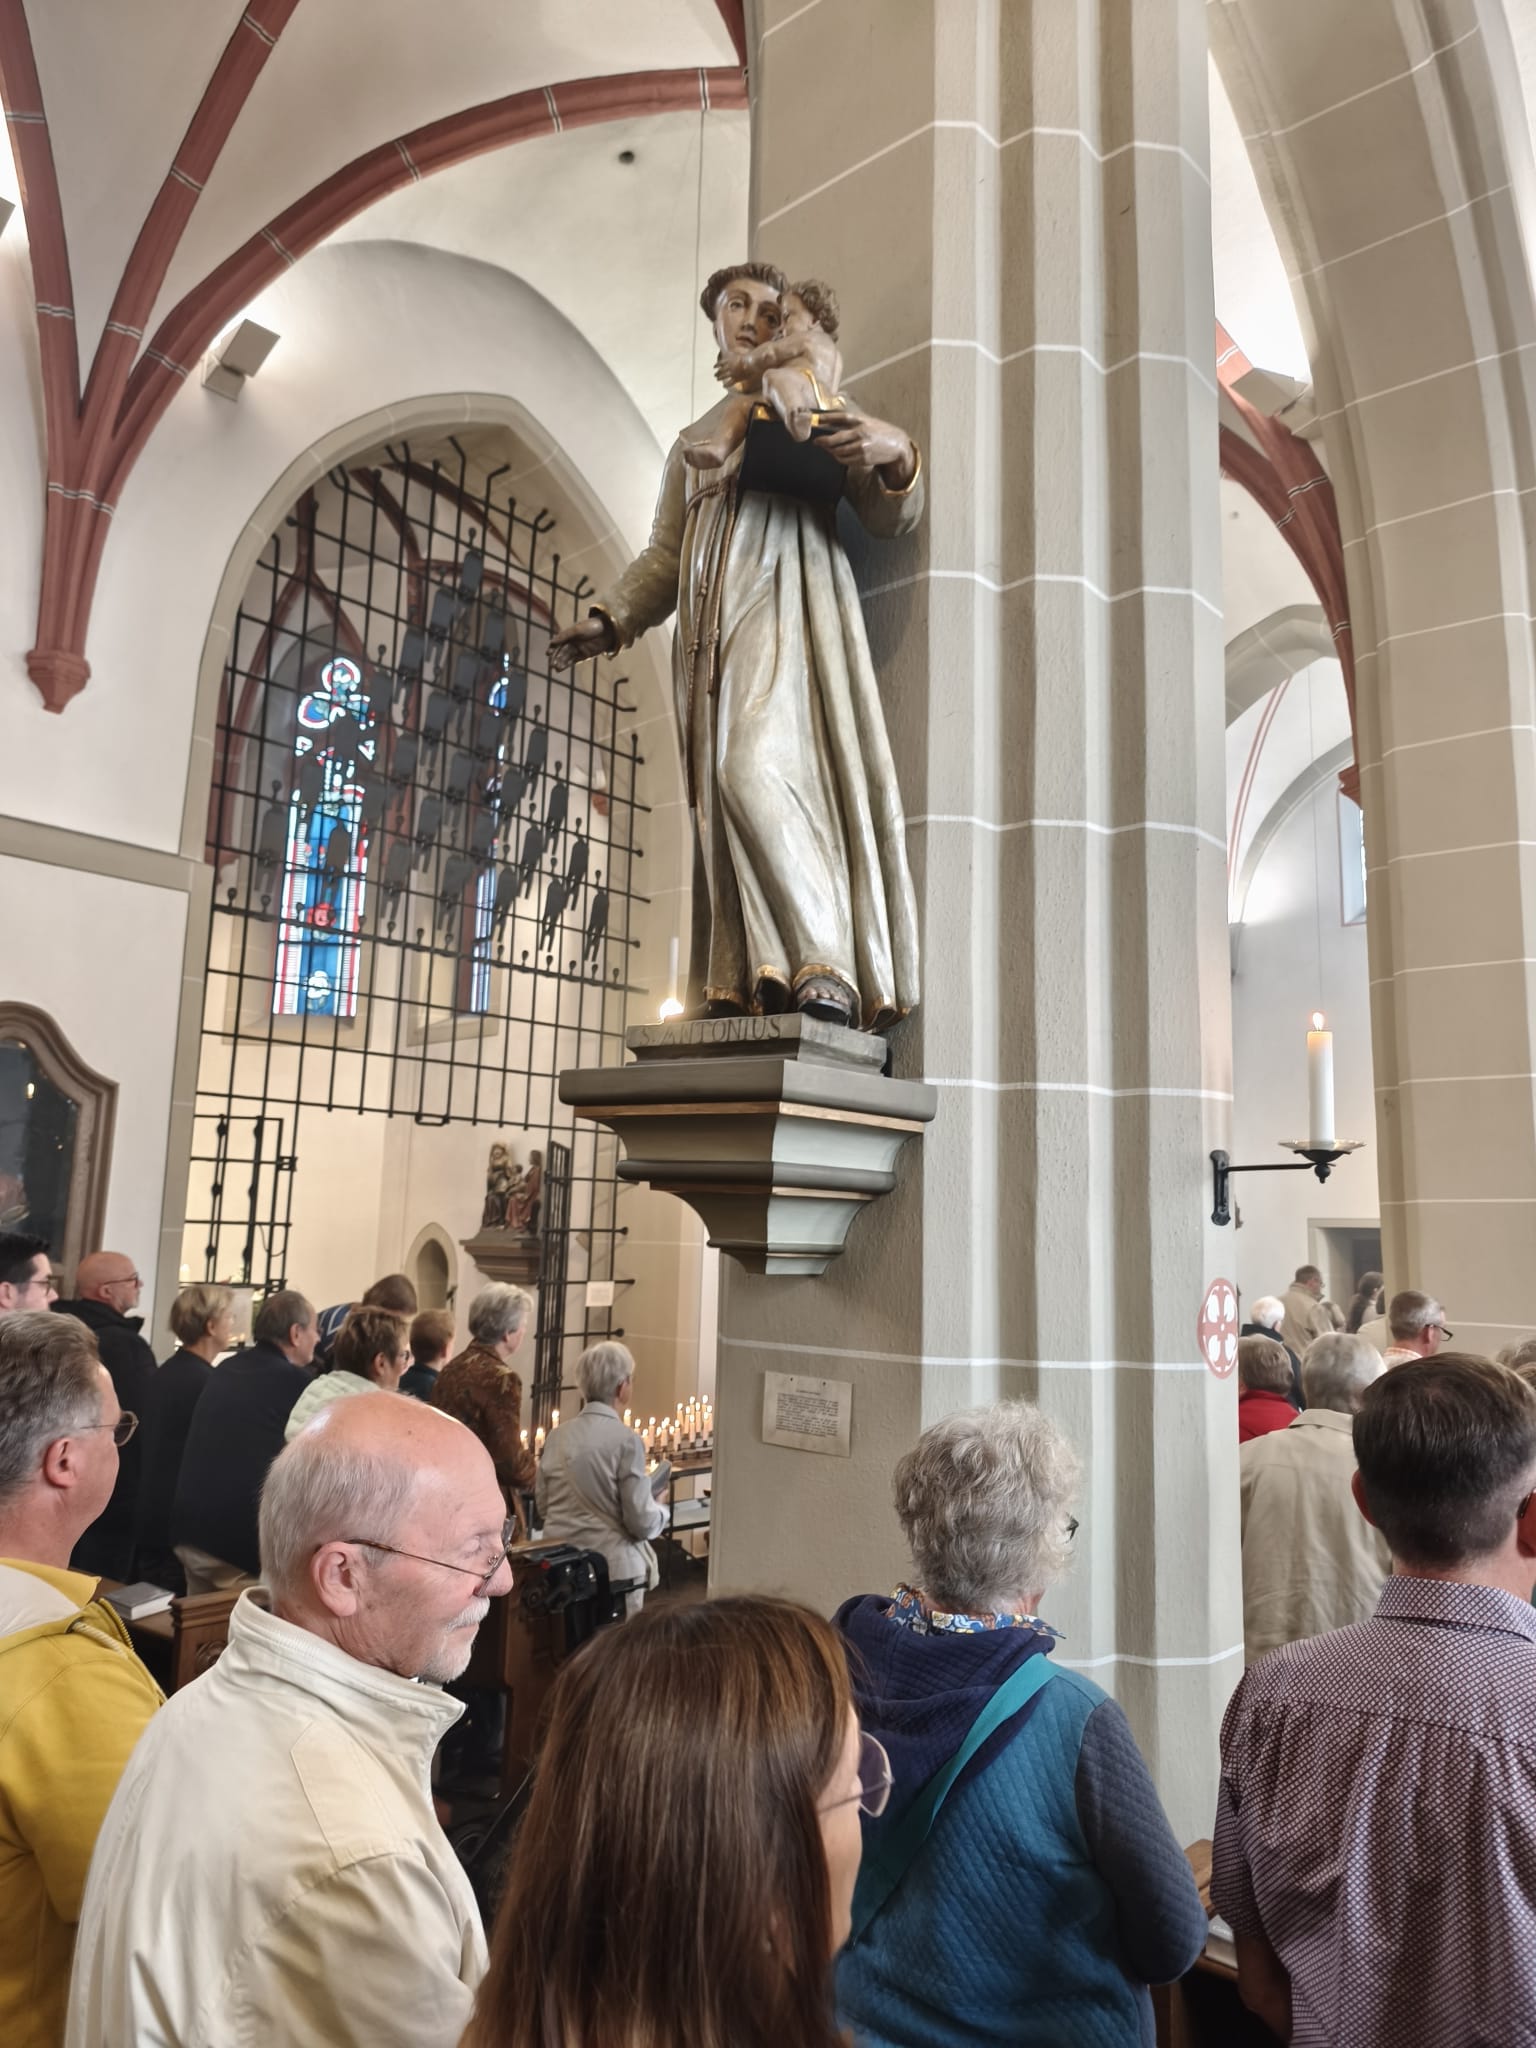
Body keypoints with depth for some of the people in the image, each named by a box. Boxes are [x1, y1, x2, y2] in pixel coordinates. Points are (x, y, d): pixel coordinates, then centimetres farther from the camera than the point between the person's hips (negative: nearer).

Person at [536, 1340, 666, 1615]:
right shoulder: (625, 1440, -14)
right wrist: (659, 1509, 7)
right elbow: (643, 1523, -12)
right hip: (612, 1569, -5)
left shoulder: (557, 1436, 2)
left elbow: (542, 1511, 12)